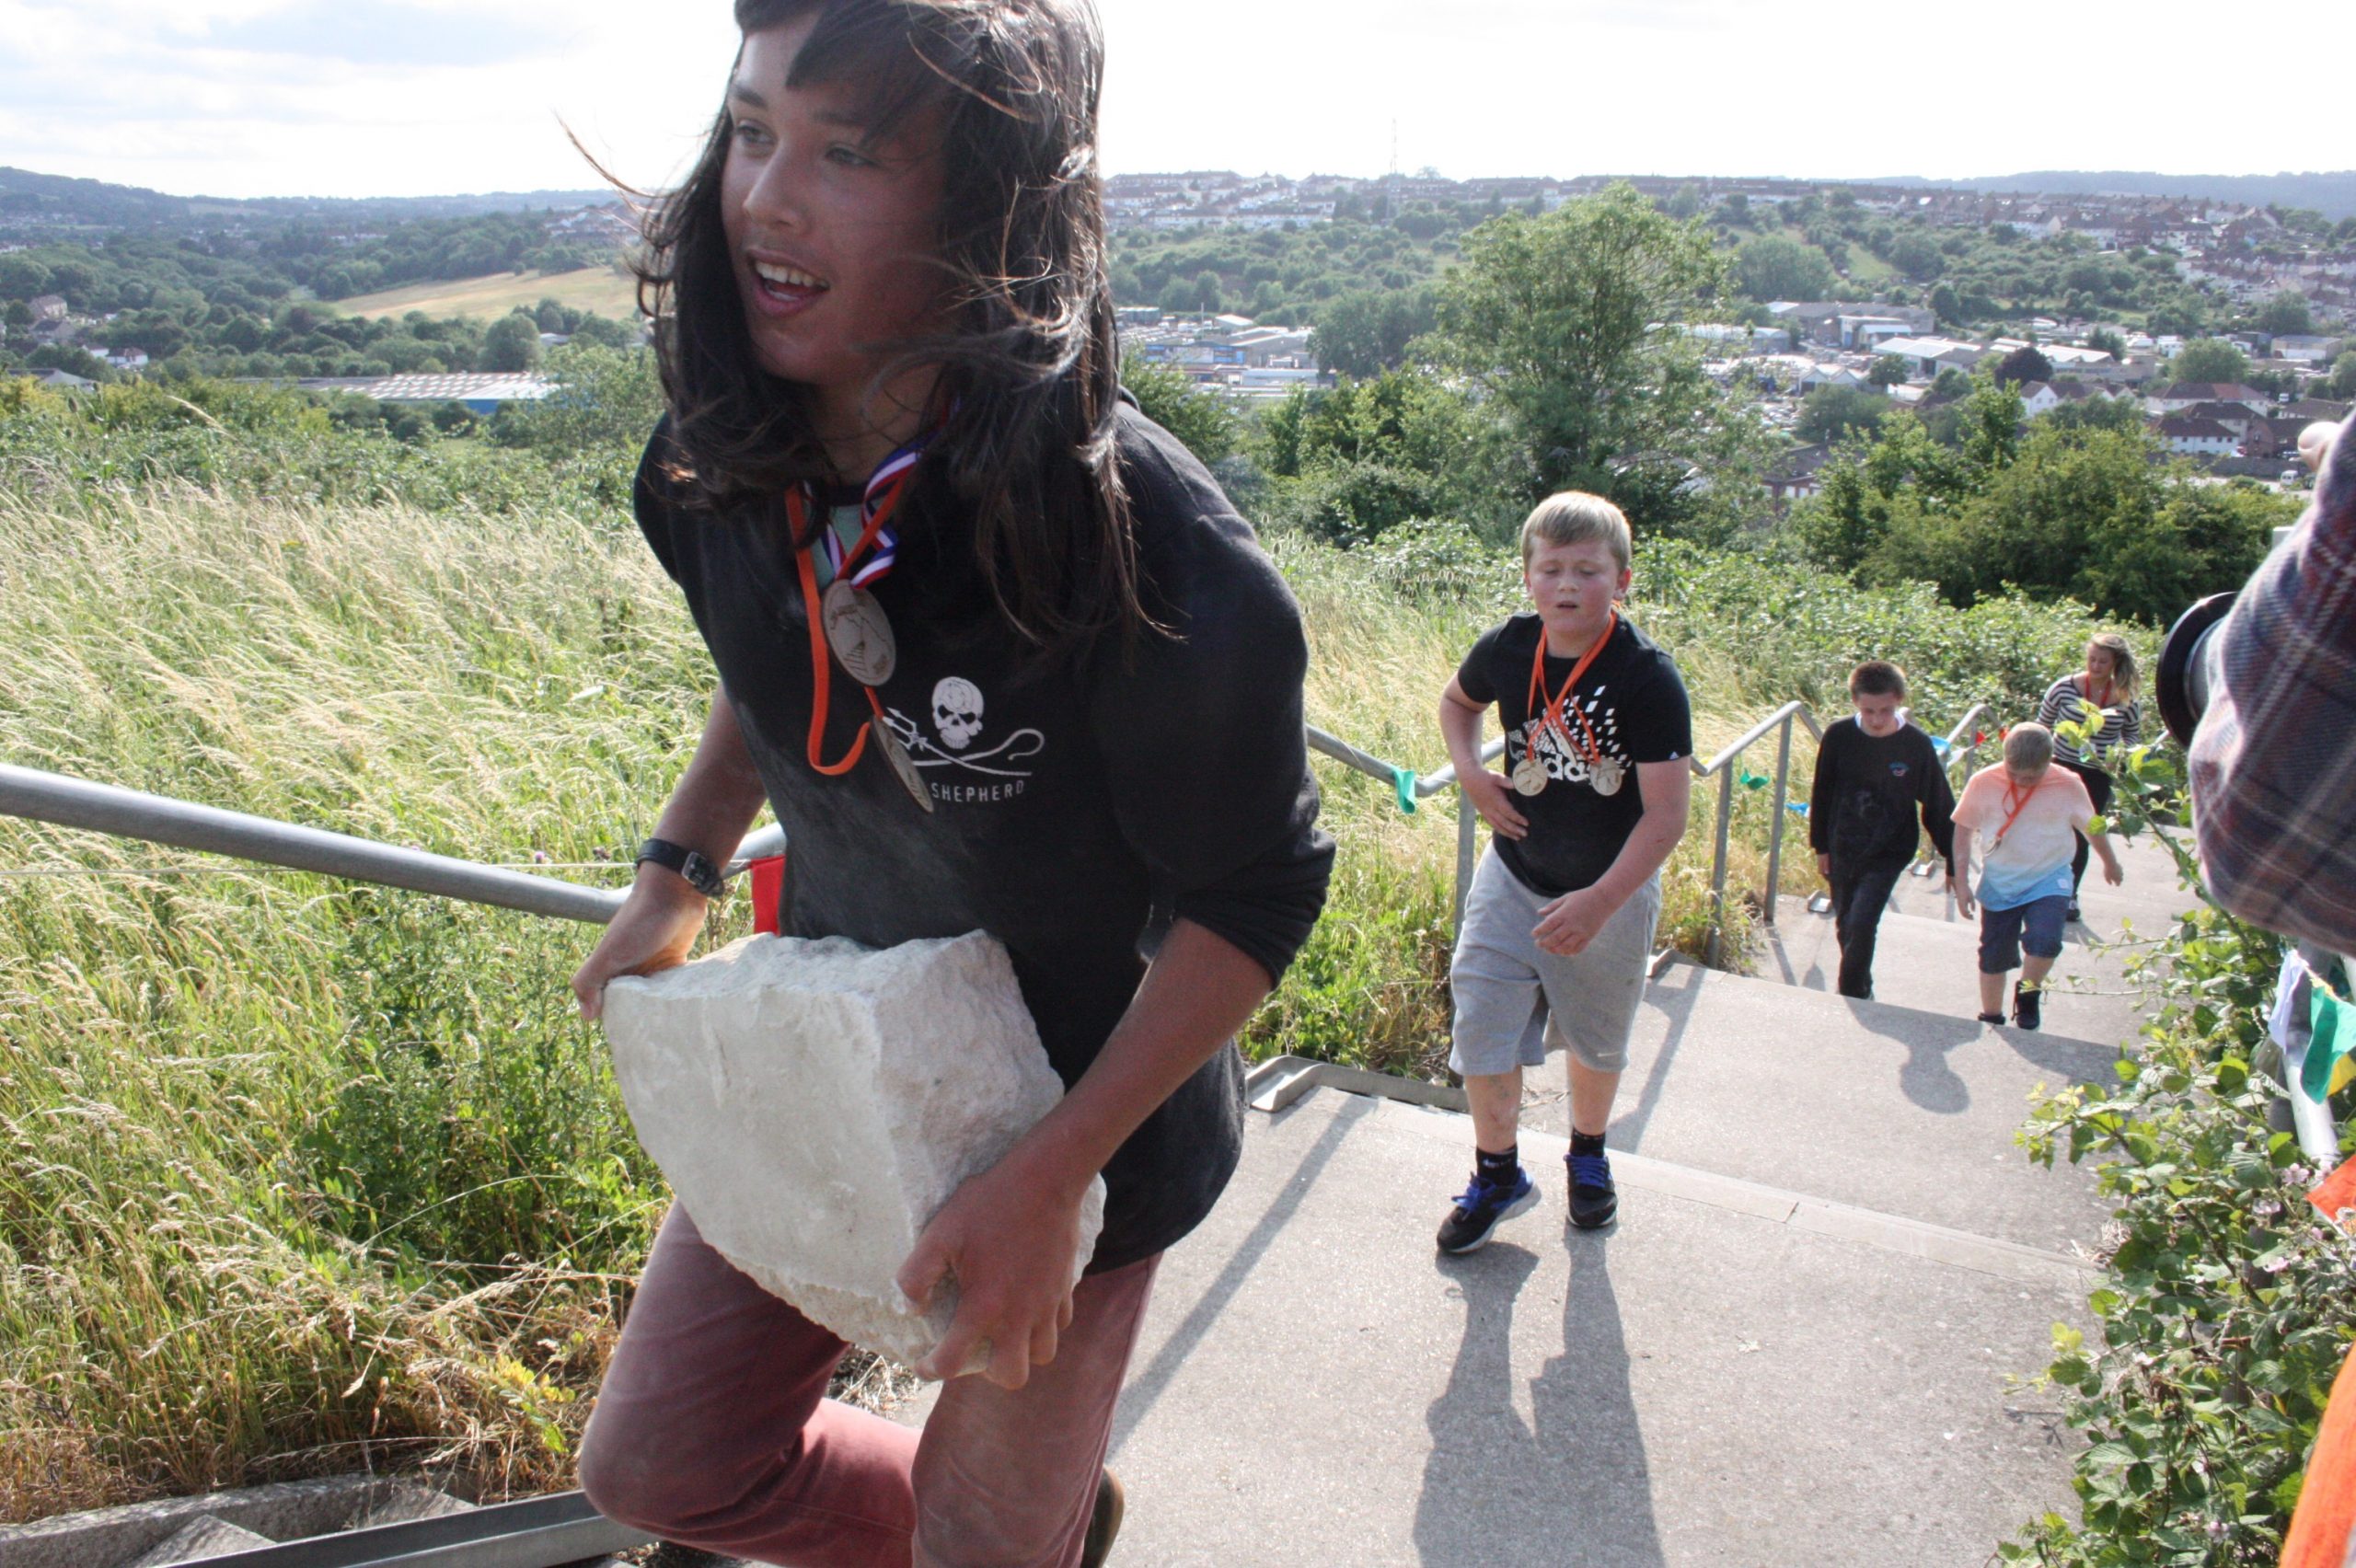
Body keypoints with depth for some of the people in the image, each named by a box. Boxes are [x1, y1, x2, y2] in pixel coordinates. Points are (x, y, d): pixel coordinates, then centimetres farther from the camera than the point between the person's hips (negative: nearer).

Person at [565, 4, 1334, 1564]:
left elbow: (1255, 895, -21)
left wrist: (1048, 1175, -23)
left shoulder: (1145, 551, -32)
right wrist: (677, 875, 0)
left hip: (1087, 1105, -5)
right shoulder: (725, 465, -12)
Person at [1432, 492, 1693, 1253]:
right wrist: (1470, 771, -6)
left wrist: (1599, 902, -34)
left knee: (1596, 1042, 17)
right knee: (1482, 1022, 0)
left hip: (1611, 889, -2)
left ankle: (1588, 1155, 45)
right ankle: (1498, 1175, 22)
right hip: (1512, 876, 3)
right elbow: (1457, 700, 14)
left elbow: (1666, 814, -24)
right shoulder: (1508, 648, -11)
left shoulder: (1647, 676, -23)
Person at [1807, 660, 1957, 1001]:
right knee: (1845, 927, 14)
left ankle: (1851, 998, -1)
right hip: (1842, 850, 3)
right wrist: (1821, 846, 9)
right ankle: (1861, 992, 37)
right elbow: (1822, 794, 4)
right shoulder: (1838, 735, -9)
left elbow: (1939, 806, -4)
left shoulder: (1916, 745, -13)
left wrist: (1954, 862, -1)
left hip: (1887, 854, -3)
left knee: (1861, 925, -17)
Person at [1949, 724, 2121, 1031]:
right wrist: (1961, 881, -4)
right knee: (1993, 955, 8)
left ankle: (2028, 995, 6)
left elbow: (2092, 827, 4)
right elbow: (1964, 831, -4)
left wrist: (2110, 864, 20)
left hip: (2049, 880, -1)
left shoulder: (2068, 786, -13)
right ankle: (1991, 1018, 28)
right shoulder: (1983, 783, -15)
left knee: (2045, 941, -23)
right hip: (1999, 883, 1)